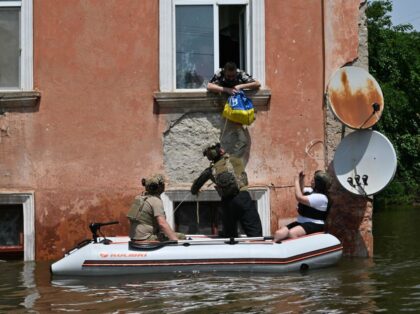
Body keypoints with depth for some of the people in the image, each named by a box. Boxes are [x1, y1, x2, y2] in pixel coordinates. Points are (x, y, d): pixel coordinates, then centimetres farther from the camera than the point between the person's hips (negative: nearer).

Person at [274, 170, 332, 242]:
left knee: (292, 233, -38)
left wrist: (296, 182, -8)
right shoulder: (312, 191, 14)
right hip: (301, 222, 9)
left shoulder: (321, 197, -16)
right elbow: (301, 191, 35)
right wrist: (301, 180, 15)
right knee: (278, 233, -15)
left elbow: (299, 198, -22)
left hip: (314, 225, -9)